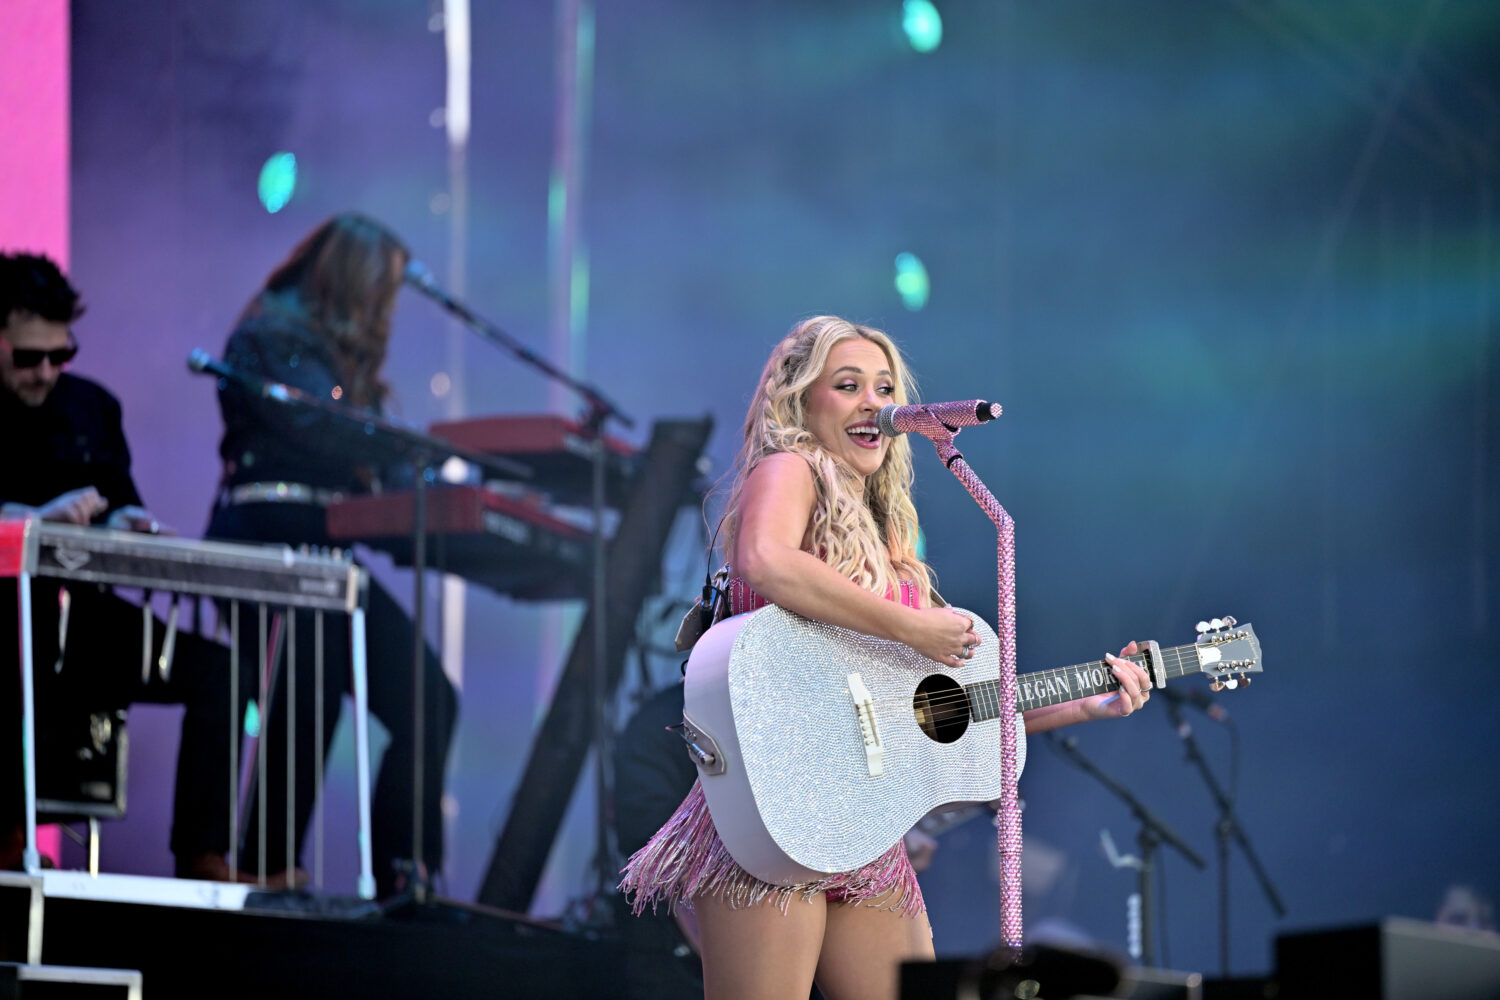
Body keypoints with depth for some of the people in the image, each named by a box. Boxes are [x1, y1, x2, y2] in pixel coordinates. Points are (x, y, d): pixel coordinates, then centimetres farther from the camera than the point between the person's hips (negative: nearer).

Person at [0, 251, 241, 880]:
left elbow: (119, 500, 20)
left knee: (214, 664, -15)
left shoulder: (92, 408, 15)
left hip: (81, 621, 6)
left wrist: (127, 522, -4)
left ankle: (201, 857, -20)